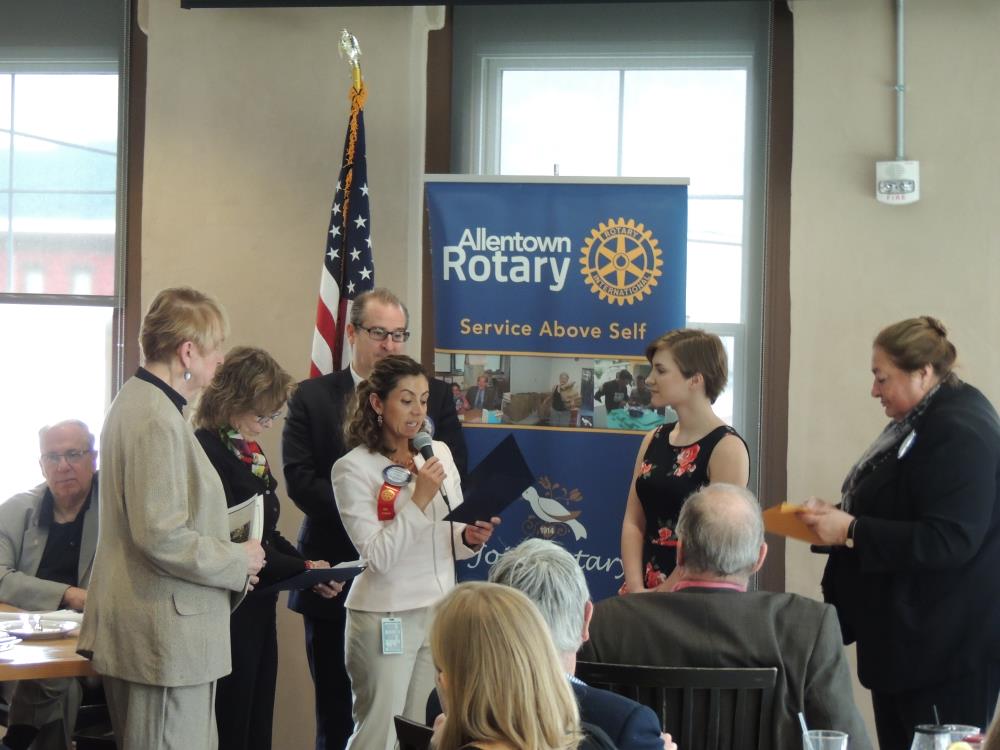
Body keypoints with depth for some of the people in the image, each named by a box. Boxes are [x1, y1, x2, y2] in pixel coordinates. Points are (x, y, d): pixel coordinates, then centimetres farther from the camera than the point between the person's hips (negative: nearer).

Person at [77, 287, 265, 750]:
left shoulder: (134, 401, 13)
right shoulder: (159, 420, -19)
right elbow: (161, 537, -23)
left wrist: (229, 552, 14)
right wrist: (238, 561, -10)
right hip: (166, 635, -11)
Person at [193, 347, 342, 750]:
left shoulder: (249, 450, 12)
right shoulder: (208, 451, -16)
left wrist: (308, 567, 2)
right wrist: (303, 569, -15)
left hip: (258, 605, 9)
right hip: (229, 608, -9)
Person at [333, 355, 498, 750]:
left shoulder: (439, 453, 7)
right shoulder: (354, 468, -9)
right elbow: (378, 556, -17)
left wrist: (469, 538, -8)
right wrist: (420, 499, -22)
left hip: (440, 612, 5)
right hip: (386, 619, -5)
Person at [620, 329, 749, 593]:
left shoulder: (727, 448, -8)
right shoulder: (653, 441, 10)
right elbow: (633, 522, 7)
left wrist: (661, 593, -12)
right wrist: (636, 588, -6)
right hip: (645, 588, 5)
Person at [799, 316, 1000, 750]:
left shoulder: (959, 433, -19)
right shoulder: (924, 421, 13)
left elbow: (949, 540, -26)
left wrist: (851, 530, -23)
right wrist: (840, 517, 5)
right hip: (907, 634, 10)